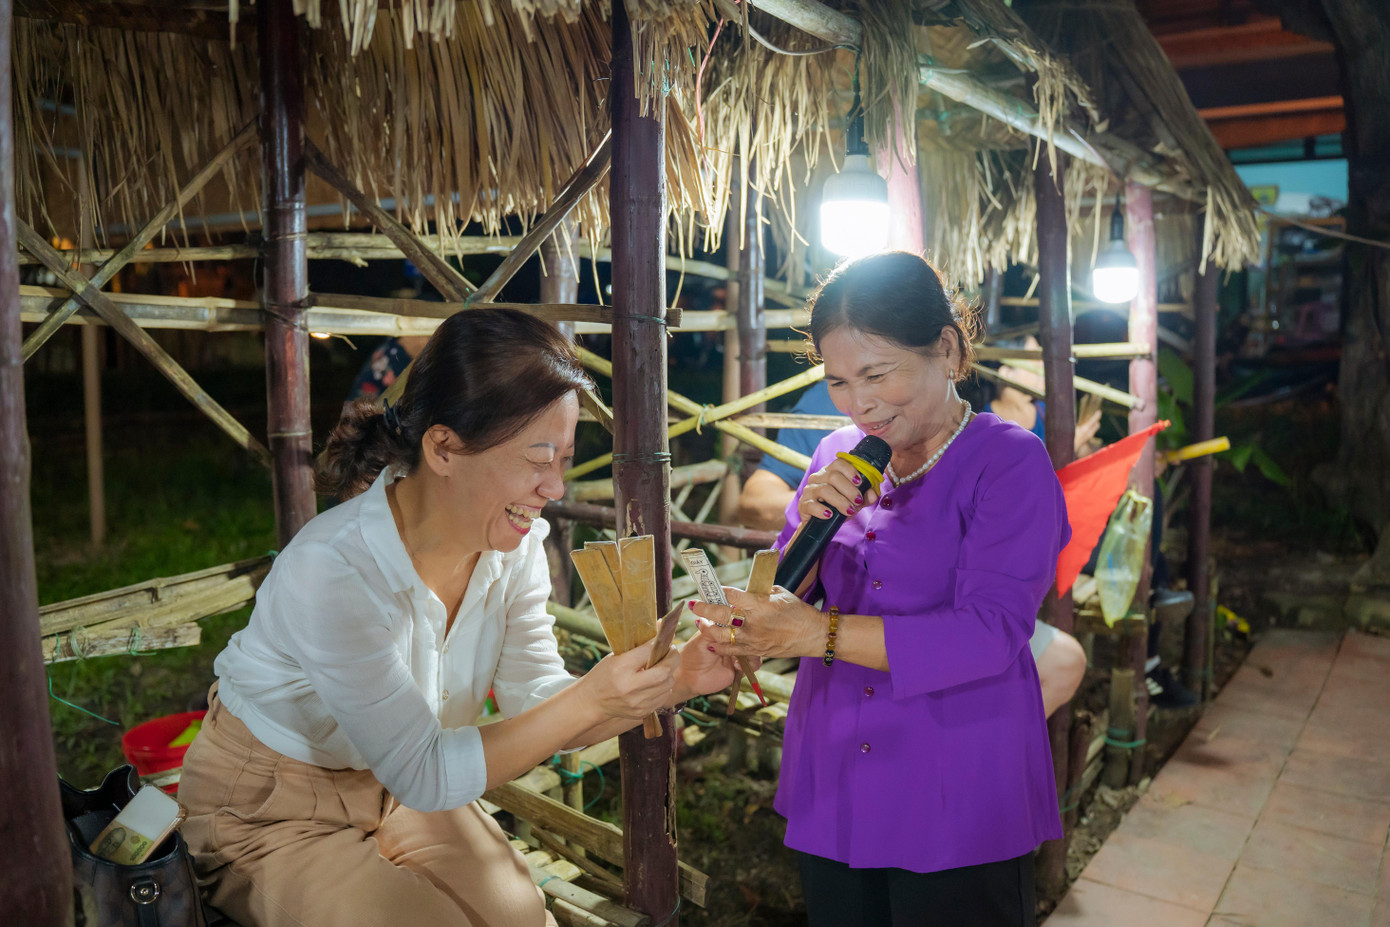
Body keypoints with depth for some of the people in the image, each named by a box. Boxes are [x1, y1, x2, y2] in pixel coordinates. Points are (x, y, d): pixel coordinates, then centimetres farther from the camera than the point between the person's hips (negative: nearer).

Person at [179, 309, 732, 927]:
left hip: (393, 791, 5)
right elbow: (421, 773, -28)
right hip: (266, 814, -5)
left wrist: (676, 679, -26)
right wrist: (590, 699, -35)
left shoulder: (516, 546, -15)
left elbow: (538, 710, -11)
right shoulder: (332, 573, -35)